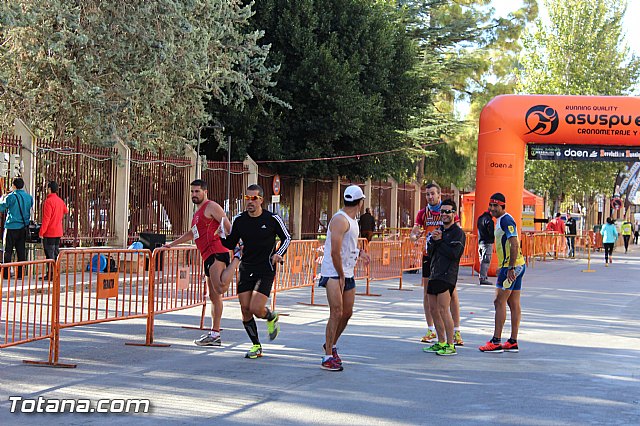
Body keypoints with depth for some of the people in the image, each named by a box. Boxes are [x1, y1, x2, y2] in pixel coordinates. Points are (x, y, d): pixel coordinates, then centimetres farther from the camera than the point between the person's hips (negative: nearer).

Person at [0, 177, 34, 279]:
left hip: (11, 227, -5)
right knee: (21, 251, 8)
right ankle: (20, 274, 7)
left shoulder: (11, 197, -10)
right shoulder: (29, 197, 6)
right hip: (24, 228, 5)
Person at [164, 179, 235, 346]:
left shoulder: (211, 207, -3)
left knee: (220, 288, -26)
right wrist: (172, 244, 41)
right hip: (208, 257, 9)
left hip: (216, 253, -9)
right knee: (214, 297, 8)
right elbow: (192, 233, 41)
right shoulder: (198, 212, 27)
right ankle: (215, 334, 9)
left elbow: (228, 227, -11)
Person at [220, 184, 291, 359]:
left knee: (256, 309, -15)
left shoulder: (272, 219, -6)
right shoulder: (239, 220, 2)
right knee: (245, 310, 0)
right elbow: (229, 244, 12)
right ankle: (256, 346, 17)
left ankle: (272, 318, 21)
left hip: (265, 271, -4)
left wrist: (279, 254, -8)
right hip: (246, 270, 4)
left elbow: (286, 238, 8)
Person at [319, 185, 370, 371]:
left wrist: (359, 252, 16)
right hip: (333, 273, -9)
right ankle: (328, 357, -9)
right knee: (336, 313, -12)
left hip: (347, 273, 9)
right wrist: (340, 277, -18)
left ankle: (331, 345, 33)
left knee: (347, 313, 13)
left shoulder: (352, 220, 14)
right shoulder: (340, 220, -18)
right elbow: (334, 252, -22)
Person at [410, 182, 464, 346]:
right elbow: (412, 234, 5)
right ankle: (431, 330, 13)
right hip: (429, 255, 3)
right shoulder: (423, 213, 7)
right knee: (428, 293, 5)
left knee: (452, 293, -5)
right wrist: (416, 236, -20)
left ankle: (456, 332, -1)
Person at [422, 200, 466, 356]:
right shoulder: (439, 231, 20)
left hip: (447, 276, -9)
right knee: (434, 309, 10)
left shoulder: (458, 232, -5)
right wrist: (433, 240, -6)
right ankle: (441, 342, 20)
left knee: (443, 310, -13)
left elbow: (454, 253, -18)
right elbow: (430, 252, 13)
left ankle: (450, 345, -10)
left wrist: (439, 241, -8)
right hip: (434, 274, 9)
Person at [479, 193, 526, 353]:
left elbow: (514, 245, -22)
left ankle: (496, 342, -8)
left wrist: (511, 268, -25)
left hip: (511, 267, -10)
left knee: (500, 302, -8)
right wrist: (503, 267, 28)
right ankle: (513, 342, 10)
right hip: (516, 266, 10)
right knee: (514, 304, 8)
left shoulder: (506, 220, -14)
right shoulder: (501, 220, 18)